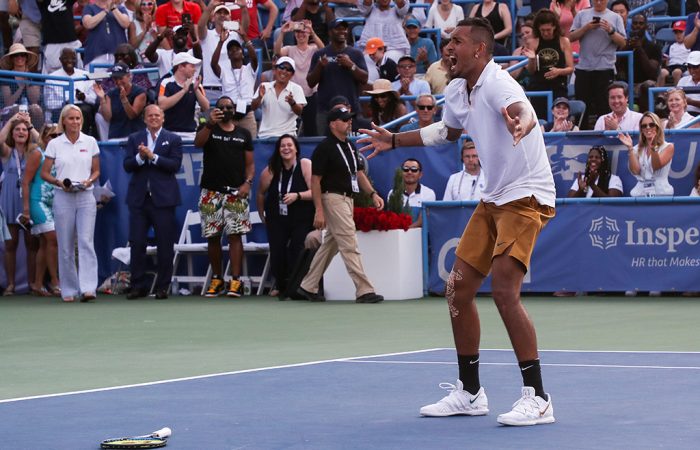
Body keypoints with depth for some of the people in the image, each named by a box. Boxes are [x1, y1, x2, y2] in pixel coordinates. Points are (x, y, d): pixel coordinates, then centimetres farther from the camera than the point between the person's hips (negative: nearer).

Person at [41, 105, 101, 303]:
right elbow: (44, 173, 6)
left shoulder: (90, 142, 7)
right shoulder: (55, 144, 4)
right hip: (63, 197, 0)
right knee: (65, 246, 2)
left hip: (86, 196, 0)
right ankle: (69, 290, 11)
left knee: (86, 241, -13)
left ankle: (88, 288, -19)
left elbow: (96, 171, 12)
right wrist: (59, 182, -12)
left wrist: (89, 181, -9)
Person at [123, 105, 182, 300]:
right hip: (139, 198, 2)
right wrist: (140, 157, -16)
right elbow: (127, 166, 2)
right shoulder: (134, 139, 11)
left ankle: (163, 286, 8)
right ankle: (138, 286, 7)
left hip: (163, 198, -2)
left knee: (165, 244, 1)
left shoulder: (173, 139, 6)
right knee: (137, 243, 1)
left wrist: (153, 156, -14)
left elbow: (175, 165, -7)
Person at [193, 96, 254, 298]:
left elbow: (250, 163, 10)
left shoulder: (244, 134, 12)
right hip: (211, 192, 0)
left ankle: (235, 281, -12)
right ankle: (217, 279, 13)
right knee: (212, 236, 3)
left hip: (236, 192, 0)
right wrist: (210, 124, -31)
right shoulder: (208, 129, 7)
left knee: (235, 235, -9)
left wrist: (247, 183, -7)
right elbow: (198, 143, -16)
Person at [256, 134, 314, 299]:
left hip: (302, 219, -3)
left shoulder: (305, 165, -8)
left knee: (296, 252, -19)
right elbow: (261, 193, 15)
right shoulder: (271, 170, 0)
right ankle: (281, 286, 16)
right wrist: (262, 215, 18)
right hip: (277, 220, 3)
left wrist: (297, 196, -30)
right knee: (277, 253, -7)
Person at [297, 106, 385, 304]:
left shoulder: (350, 146, 14)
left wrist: (373, 194, 4)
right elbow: (315, 180, -12)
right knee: (349, 245, -11)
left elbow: (359, 173, 19)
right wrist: (319, 211, -17)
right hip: (333, 199, -9)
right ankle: (364, 291, -13)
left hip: (347, 199, 9)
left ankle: (308, 287, 22)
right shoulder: (325, 147, -11)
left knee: (330, 245, 14)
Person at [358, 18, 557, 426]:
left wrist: (521, 123, -68)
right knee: (459, 290, 7)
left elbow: (523, 111, -45)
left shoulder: (497, 83, -20)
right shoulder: (458, 91, 8)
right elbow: (448, 131, 31)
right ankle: (470, 394, 21)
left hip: (526, 197, -9)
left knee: (505, 290, -22)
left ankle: (538, 399, -16)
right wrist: (395, 140, 30)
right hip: (493, 199, 9)